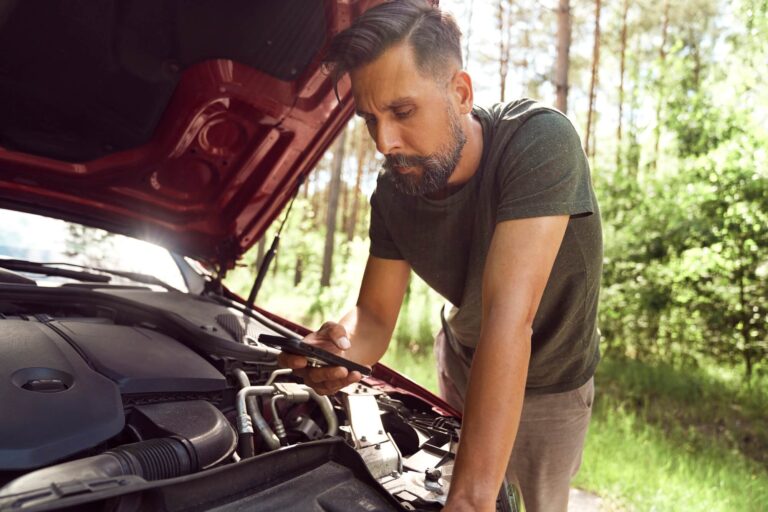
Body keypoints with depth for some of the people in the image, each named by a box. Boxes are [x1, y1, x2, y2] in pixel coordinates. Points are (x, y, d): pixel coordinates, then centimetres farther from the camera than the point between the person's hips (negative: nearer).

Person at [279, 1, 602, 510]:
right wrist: (341, 348, -40)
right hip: (462, 361, 4)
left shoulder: (538, 140, -36)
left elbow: (508, 316, -44)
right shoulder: (394, 192, -18)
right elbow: (375, 315, -13)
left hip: (549, 380, -4)